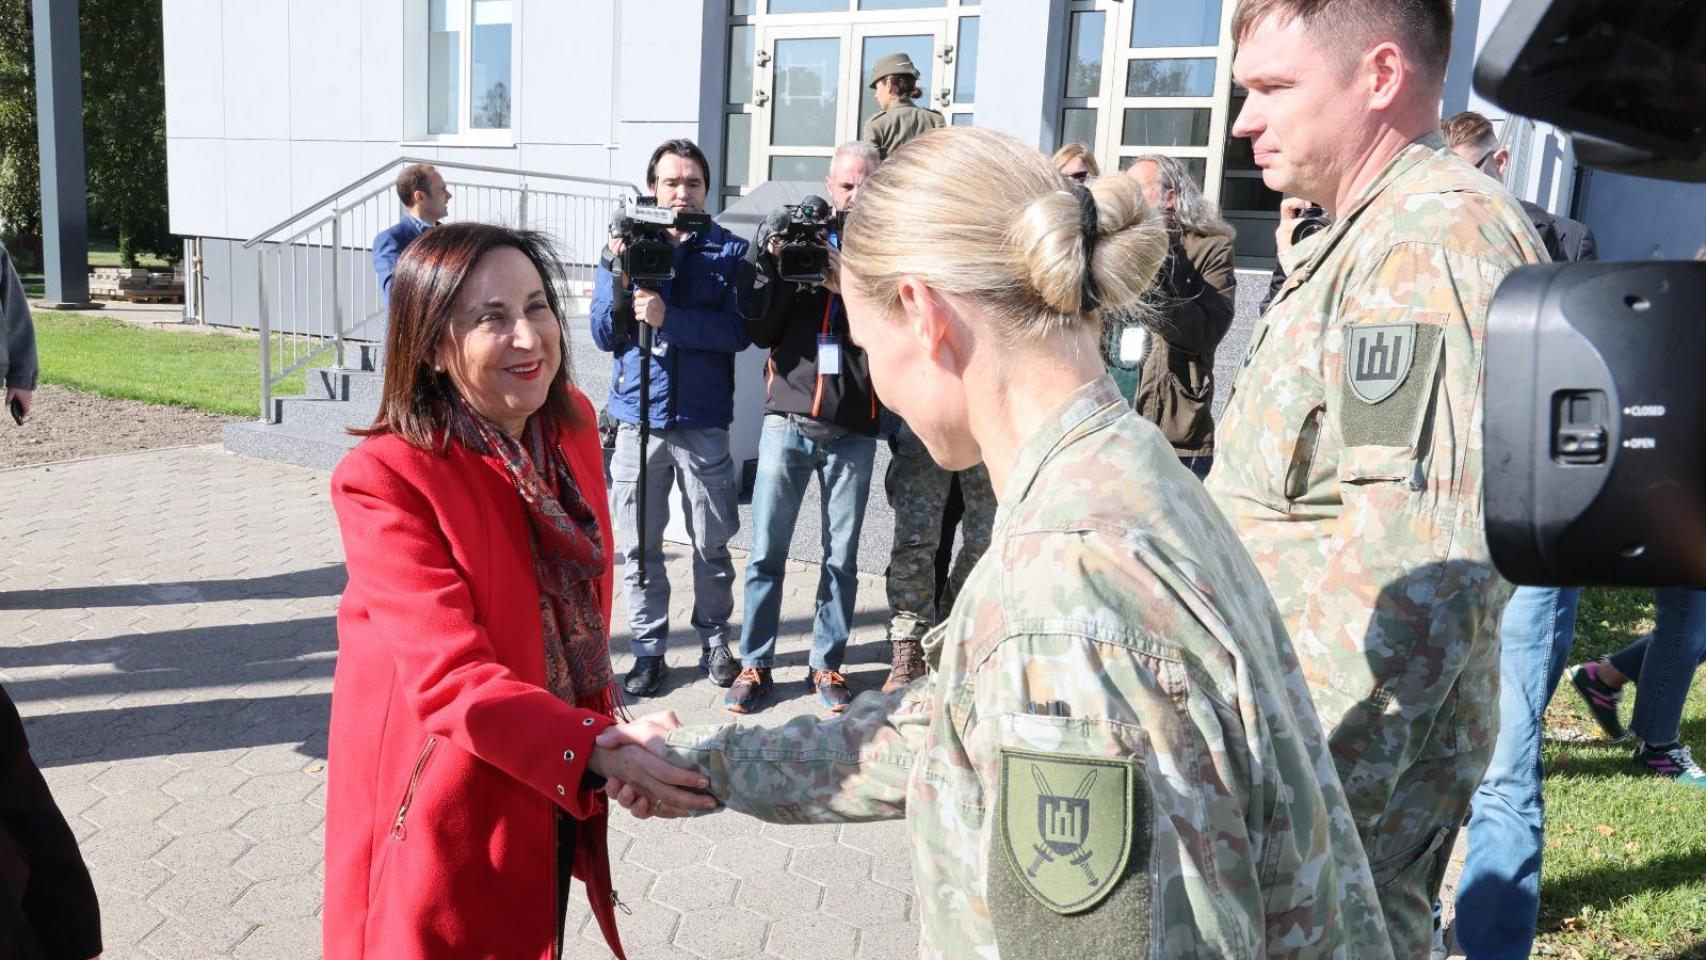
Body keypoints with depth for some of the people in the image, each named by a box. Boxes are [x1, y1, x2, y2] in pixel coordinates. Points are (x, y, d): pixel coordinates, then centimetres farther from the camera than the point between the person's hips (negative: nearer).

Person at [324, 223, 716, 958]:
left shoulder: (571, 423, -3)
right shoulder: (385, 480, -23)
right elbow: (451, 677, -29)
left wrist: (601, 742, 11)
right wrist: (600, 748, -40)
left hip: (551, 794, 6)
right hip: (446, 808, -6)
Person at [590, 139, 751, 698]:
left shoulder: (729, 251, 2)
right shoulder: (627, 242, 7)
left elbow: (739, 331, -11)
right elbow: (605, 336, 3)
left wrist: (668, 316, -22)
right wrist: (620, 280, -13)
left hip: (703, 421, -1)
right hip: (636, 417, 1)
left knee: (712, 543, 8)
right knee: (638, 545, 6)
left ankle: (714, 639, 26)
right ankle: (648, 648, 18)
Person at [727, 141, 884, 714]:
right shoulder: (794, 236, 7)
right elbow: (760, 332, 3)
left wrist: (848, 289, -19)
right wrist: (775, 268, -9)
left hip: (853, 429, 0)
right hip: (788, 418, 1)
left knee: (842, 556, 7)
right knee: (766, 552, 3)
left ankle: (827, 664, 20)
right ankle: (755, 664, 14)